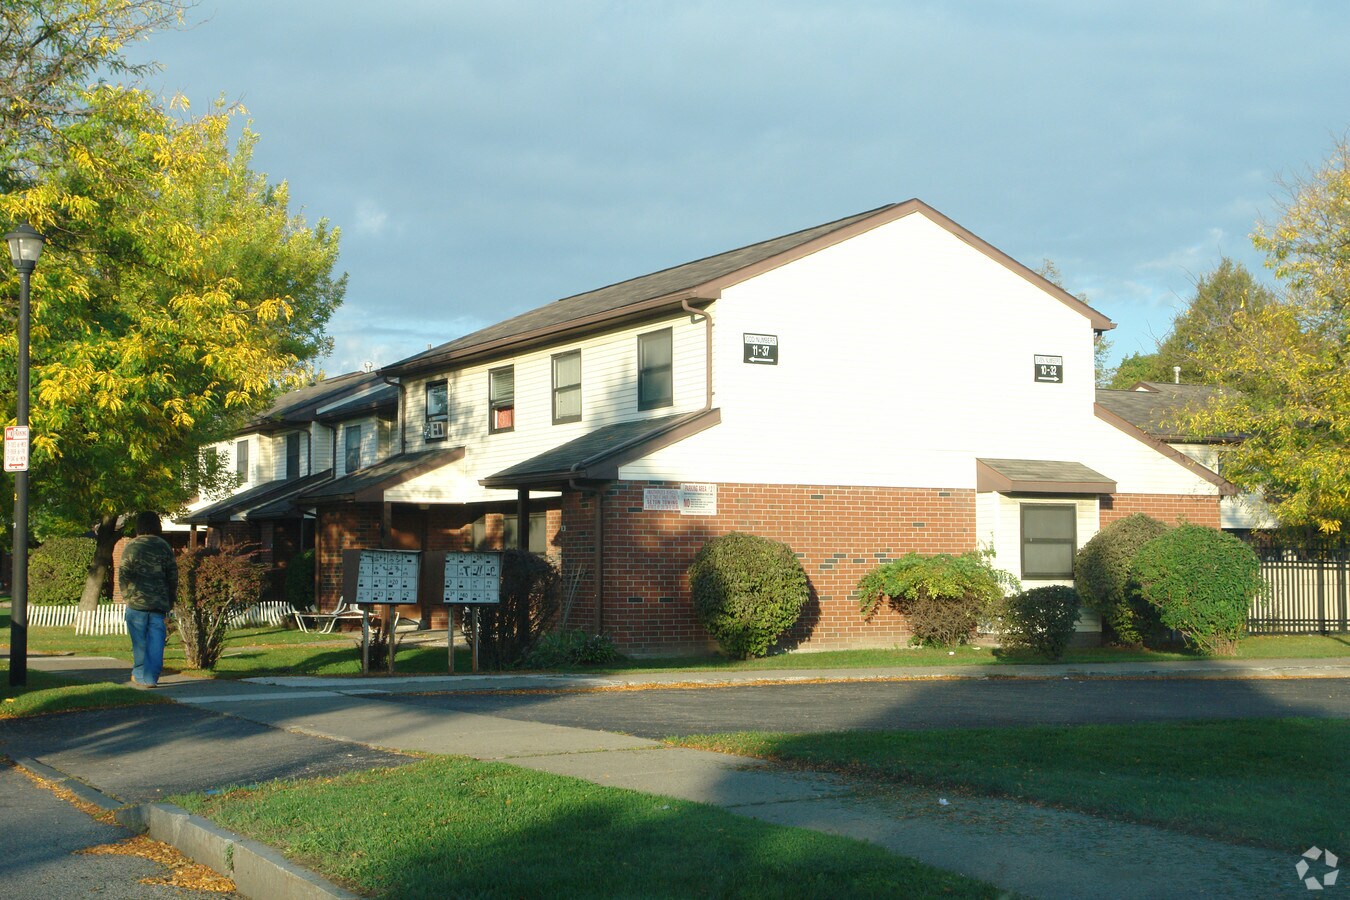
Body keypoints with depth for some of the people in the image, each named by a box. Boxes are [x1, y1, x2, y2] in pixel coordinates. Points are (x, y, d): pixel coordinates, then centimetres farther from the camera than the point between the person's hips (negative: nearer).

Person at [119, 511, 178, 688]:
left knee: (139, 641, 7)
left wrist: (126, 595, 8)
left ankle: (140, 675, 14)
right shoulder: (164, 547, 5)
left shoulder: (132, 547, -3)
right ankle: (151, 677, -4)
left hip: (137, 600, -2)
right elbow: (173, 575, 6)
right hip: (159, 602, 2)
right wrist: (171, 600, 14)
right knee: (156, 640, 1)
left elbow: (123, 574, -3)